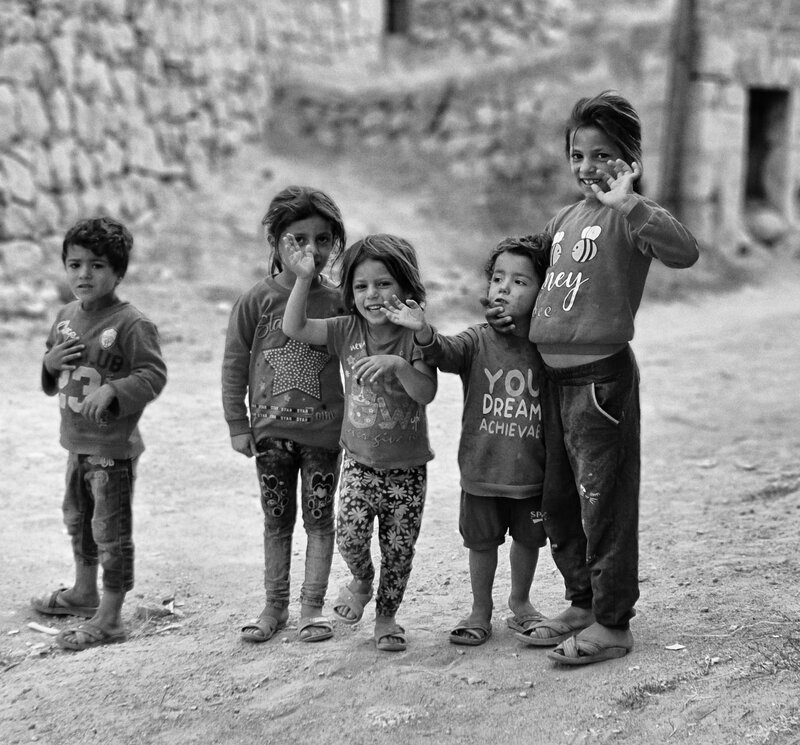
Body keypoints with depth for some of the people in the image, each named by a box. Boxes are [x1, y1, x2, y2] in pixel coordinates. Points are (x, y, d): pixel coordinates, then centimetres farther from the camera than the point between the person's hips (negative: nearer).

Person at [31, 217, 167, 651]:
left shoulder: (130, 324, -17)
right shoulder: (65, 318, 6)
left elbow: (153, 375, -19)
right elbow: (51, 382, 16)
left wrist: (111, 391, -32)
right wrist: (50, 363, -6)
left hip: (113, 447, -8)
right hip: (76, 442, 9)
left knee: (111, 530, 0)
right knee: (78, 518, 24)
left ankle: (109, 618, 9)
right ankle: (84, 592, 44)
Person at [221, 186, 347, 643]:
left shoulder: (338, 301, -4)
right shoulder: (258, 300, -6)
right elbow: (234, 364, 0)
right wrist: (238, 424, -1)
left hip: (324, 431, 0)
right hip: (271, 430, 0)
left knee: (320, 518, 6)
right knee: (277, 520, 11)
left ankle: (313, 605, 17)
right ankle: (275, 606, 21)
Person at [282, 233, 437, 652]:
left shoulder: (414, 337, -11)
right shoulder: (348, 331, -2)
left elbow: (426, 394, -20)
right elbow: (294, 329, -9)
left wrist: (397, 364, -37)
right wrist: (303, 279, -19)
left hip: (406, 466, -2)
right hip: (359, 460, 2)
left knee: (398, 547, 5)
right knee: (349, 537, -10)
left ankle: (386, 615, 28)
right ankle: (361, 583, 24)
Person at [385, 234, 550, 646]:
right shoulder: (477, 341, -6)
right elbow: (445, 353, -26)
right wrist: (423, 331, -48)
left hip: (533, 471, 1)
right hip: (482, 469, -1)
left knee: (527, 540, 16)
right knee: (482, 542, 11)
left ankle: (520, 603, 39)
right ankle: (480, 611, 29)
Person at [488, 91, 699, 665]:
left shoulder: (628, 217, -10)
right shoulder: (564, 219, 15)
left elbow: (684, 252, -30)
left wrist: (626, 202, -32)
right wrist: (514, 312, 18)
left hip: (602, 375, -8)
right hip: (554, 374, 8)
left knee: (604, 501, -1)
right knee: (558, 503, 16)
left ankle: (613, 623, 9)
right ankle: (583, 604, 30)